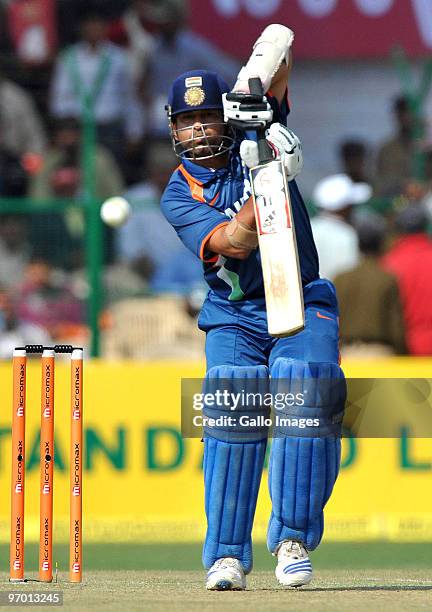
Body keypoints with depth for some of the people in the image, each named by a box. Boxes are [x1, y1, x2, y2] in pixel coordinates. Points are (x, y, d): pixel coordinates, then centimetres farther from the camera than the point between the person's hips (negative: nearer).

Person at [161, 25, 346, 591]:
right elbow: (234, 242, -17)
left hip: (302, 304, 0)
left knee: (305, 387, -25)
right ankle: (227, 556, -19)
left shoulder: (256, 132, 5)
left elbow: (279, 38, -4)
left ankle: (293, 539, -20)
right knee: (233, 410, -21)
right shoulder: (179, 195, 2)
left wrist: (252, 89, -23)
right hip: (235, 316, 0)